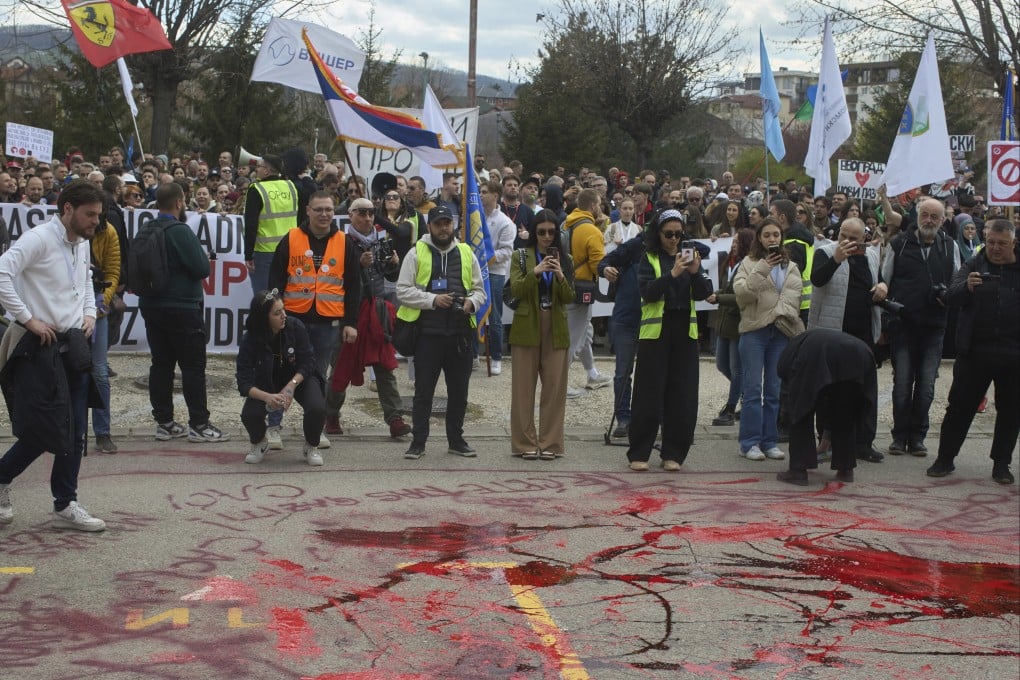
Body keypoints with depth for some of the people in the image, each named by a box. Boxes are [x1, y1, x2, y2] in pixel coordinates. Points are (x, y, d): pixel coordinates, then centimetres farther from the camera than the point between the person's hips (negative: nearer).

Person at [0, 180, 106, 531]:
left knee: (74, 432, 6)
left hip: (73, 344, 8)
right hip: (39, 346, -8)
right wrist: (28, 319, -21)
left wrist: (89, 313, 13)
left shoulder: (82, 244, 12)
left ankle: (65, 506, 14)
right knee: (45, 429, -8)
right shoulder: (39, 238, -14)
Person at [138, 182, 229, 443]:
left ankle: (164, 422, 14)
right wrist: (205, 256, 2)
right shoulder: (180, 231, -16)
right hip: (182, 308, -7)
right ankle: (198, 424, 2)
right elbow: (201, 269, -19)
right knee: (193, 366, -1)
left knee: (161, 364, 10)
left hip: (151, 306, 7)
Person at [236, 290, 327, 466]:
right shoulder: (249, 340, -22)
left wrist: (291, 386, -32)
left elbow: (308, 362, -15)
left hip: (299, 378, 0)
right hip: (267, 384, 0)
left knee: (317, 409, -29)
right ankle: (259, 444, 10)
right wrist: (267, 397, -42)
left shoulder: (295, 327, -21)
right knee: (249, 415, -27)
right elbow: (244, 383, -24)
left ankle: (311, 447, 3)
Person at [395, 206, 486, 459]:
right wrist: (433, 300, -16)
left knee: (459, 390, 10)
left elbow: (479, 289, 16)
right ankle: (418, 442, 11)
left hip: (460, 333, 3)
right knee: (423, 391, 3)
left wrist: (472, 302, -6)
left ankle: (456, 440, 22)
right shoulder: (416, 253, 0)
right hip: (427, 333, -3)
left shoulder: (466, 253, 11)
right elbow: (403, 290, -5)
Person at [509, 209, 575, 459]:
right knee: (524, 387, 0)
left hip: (556, 329, 2)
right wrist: (535, 272, -24)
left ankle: (550, 443, 7)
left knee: (555, 388, 1)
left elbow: (569, 298, 1)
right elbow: (516, 290, -9)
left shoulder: (564, 260, 9)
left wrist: (560, 276, -17)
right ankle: (525, 443, 6)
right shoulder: (520, 256, 4)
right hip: (527, 328, -2)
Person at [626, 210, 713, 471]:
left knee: (682, 397, 3)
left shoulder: (689, 256, 11)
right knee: (649, 396, -1)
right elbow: (648, 292, -14)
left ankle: (673, 454, 11)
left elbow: (703, 293, 2)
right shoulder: (649, 259, 1)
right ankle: (638, 453, 7)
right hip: (655, 332, -3)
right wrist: (672, 274, -26)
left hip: (685, 332, 3)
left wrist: (695, 272, -16)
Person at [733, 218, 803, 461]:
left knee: (774, 390, 5)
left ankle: (770, 441, 10)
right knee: (753, 388, -6)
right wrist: (761, 270, -18)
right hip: (754, 330, -3)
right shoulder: (749, 263, 4)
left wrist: (782, 315, -9)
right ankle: (750, 443, -2)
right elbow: (741, 292, -11)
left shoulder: (790, 267, 15)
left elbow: (793, 296, 7)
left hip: (780, 332, 3)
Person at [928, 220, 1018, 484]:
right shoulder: (974, 266, 3)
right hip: (975, 351, -1)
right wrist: (967, 286, -30)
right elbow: (952, 296, -10)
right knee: (960, 406, 3)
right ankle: (945, 458, 13)